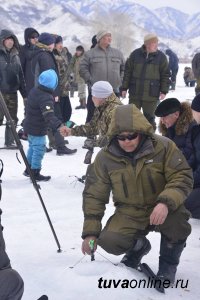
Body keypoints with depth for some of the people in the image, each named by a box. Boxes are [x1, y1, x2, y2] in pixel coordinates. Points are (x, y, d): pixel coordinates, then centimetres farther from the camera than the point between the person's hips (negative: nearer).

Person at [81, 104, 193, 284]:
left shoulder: (163, 147, -13)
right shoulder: (105, 157, -8)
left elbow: (182, 177, -16)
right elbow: (94, 194, -1)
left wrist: (166, 202, -36)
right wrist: (90, 232, -6)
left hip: (161, 210, -1)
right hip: (129, 215, 2)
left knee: (178, 215, -35)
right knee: (109, 241, -25)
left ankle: (168, 263, -5)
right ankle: (138, 246, 14)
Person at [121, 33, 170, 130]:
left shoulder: (161, 57, -1)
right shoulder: (135, 54, 0)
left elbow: (165, 75, 3)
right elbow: (127, 71, 4)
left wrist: (164, 91, -3)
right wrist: (124, 88, 2)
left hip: (151, 95, -1)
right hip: (134, 93, 1)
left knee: (149, 118, 7)